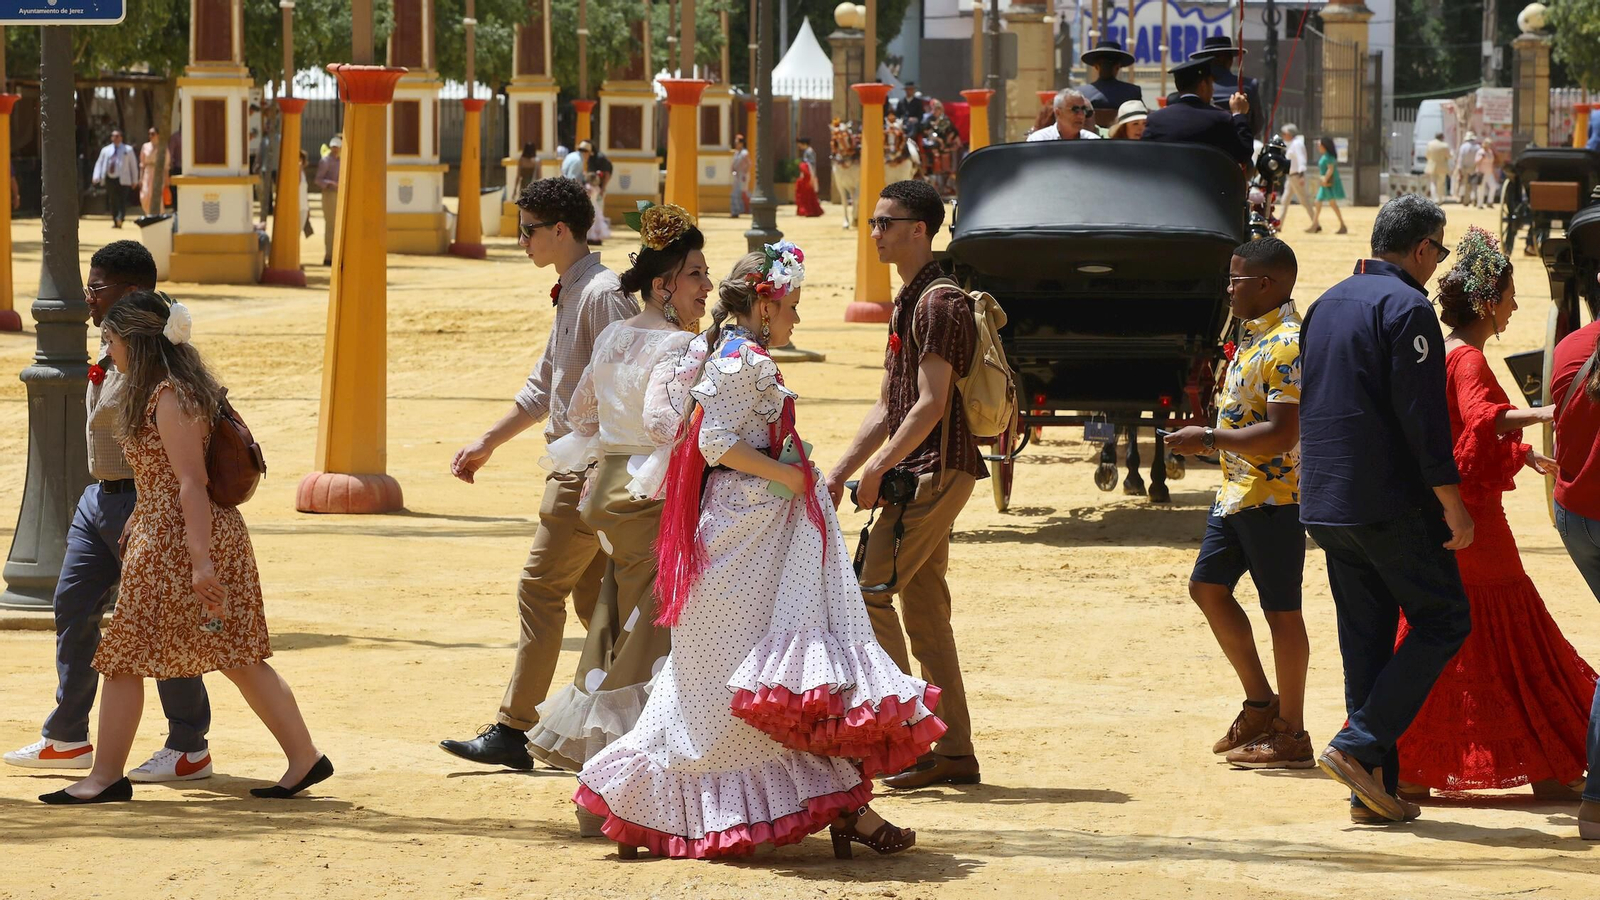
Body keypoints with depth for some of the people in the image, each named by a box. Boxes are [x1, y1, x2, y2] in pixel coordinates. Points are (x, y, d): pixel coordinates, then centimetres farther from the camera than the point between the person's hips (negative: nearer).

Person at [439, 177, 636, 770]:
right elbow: (544, 388, 26)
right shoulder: (569, 294, 16)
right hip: (577, 469, 10)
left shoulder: (602, 295, -15)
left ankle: (512, 731, -2)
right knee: (593, 599, 11)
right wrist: (486, 444, 29)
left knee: (541, 593, -6)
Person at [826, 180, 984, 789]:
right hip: (922, 472, 10)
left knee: (872, 590, -13)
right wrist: (839, 473, 17)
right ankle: (953, 752, 11)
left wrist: (879, 466, -15)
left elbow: (931, 403, -19)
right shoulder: (908, 301, 19)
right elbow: (888, 407, 22)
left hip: (936, 468, -10)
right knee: (924, 611, 9)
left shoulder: (940, 301, -12)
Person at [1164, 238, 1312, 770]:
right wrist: (1213, 442, 13)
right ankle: (1261, 703, 21)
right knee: (1208, 587, 12)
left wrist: (1209, 439, -21)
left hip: (1274, 496, -11)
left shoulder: (1288, 346, -19)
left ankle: (1290, 733, 5)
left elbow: (1282, 435, -25)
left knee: (1281, 610, -3)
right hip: (1237, 492, 11)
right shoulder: (1255, 336, 13)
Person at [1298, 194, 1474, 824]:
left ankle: (1375, 789, 9)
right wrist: (1453, 506, -15)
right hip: (1391, 504, -8)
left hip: (1325, 505, 8)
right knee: (1442, 622, 1)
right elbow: (1423, 417, -18)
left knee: (1365, 640, 11)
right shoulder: (1407, 309, -12)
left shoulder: (1325, 306, 15)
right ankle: (1360, 745, -11)